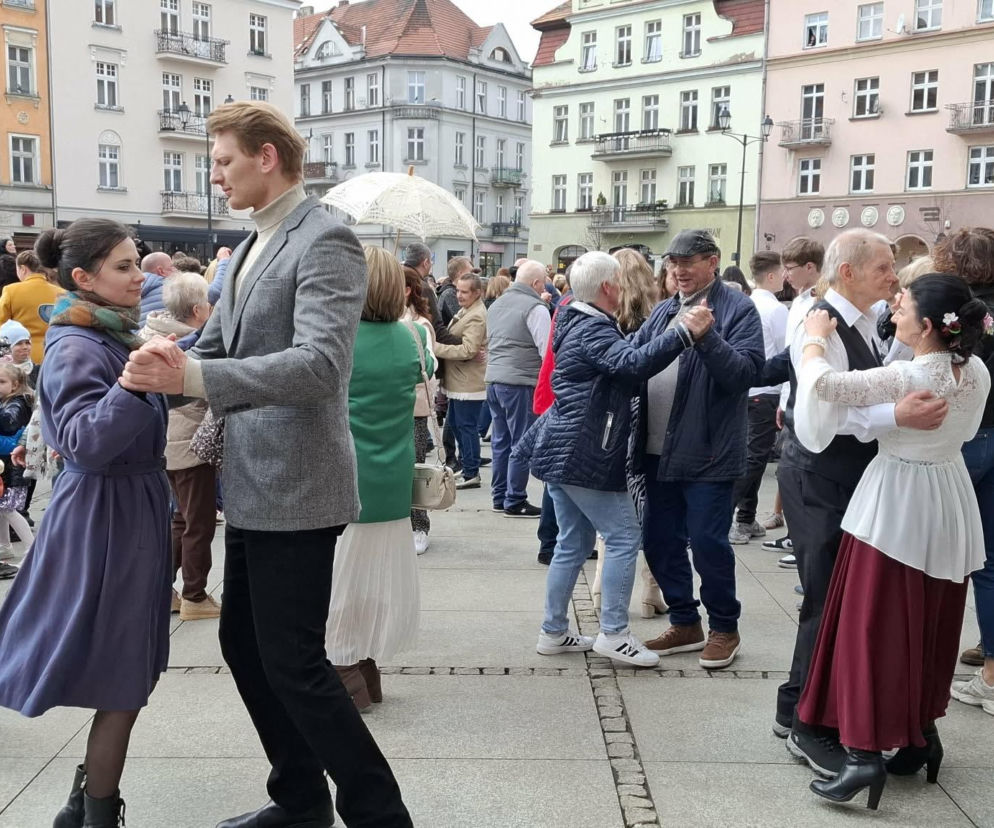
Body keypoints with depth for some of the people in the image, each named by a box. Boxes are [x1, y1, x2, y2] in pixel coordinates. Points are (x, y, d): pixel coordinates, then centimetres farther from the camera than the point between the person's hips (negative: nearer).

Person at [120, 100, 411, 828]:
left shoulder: (325, 240, -15)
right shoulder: (251, 247, 14)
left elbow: (319, 364, -27)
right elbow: (214, 349, 18)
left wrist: (192, 378, -33)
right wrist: (157, 373, -2)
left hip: (295, 485, -10)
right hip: (252, 483, 10)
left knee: (292, 660, -3)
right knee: (243, 643, 17)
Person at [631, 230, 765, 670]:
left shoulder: (737, 308, -6)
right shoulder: (663, 311, 14)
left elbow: (745, 373, -17)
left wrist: (707, 335, -28)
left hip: (708, 452, -7)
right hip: (659, 450, 7)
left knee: (708, 541, 0)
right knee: (659, 541, 13)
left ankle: (724, 628, 19)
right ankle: (685, 624, 29)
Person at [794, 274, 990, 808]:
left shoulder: (905, 378, -22)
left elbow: (823, 383, -28)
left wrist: (814, 337, -10)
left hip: (898, 504, -7)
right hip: (949, 504, 7)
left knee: (873, 628, -2)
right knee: (930, 628, 18)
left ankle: (865, 752, -4)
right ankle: (921, 734, 29)